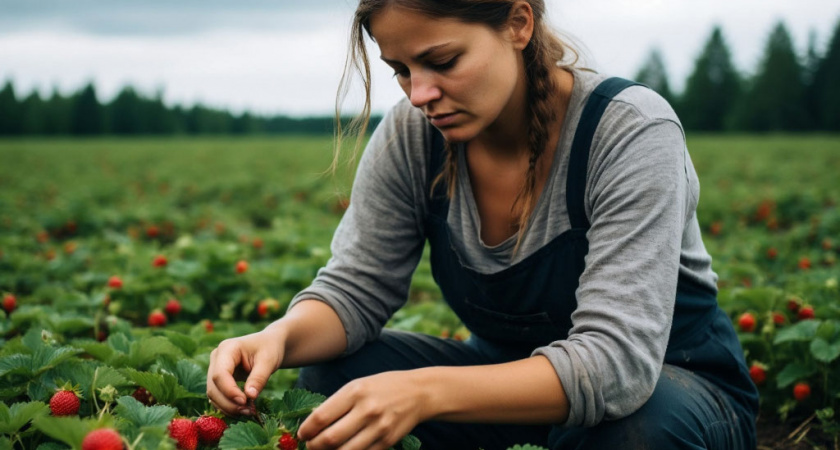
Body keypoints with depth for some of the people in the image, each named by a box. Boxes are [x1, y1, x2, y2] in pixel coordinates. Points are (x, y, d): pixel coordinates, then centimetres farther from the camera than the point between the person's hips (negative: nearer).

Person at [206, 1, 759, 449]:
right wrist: (279, 337, -32)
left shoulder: (631, 133, -26)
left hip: (677, 385, -3)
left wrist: (427, 392, -48)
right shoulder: (411, 135, -10)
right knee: (330, 372, -18)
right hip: (515, 381, 4)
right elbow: (355, 288, -8)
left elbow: (618, 358, -35)